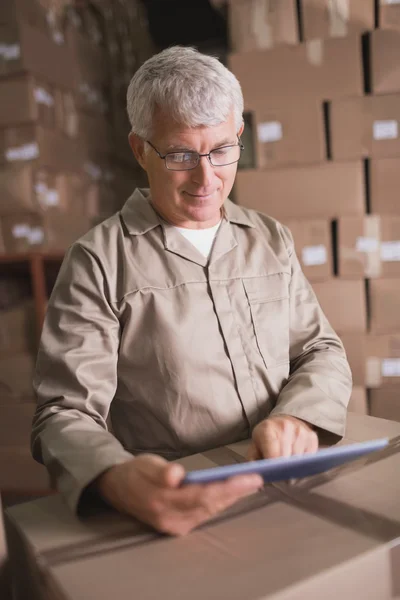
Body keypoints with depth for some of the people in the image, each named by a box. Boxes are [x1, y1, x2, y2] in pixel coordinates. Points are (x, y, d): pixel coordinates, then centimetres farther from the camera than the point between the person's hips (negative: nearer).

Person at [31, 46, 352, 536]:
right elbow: (65, 413, -10)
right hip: (178, 512, -3)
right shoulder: (99, 261, -5)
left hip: (292, 492, 4)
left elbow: (322, 351, 10)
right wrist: (116, 480, -33)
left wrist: (297, 415, -13)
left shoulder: (272, 240, 10)